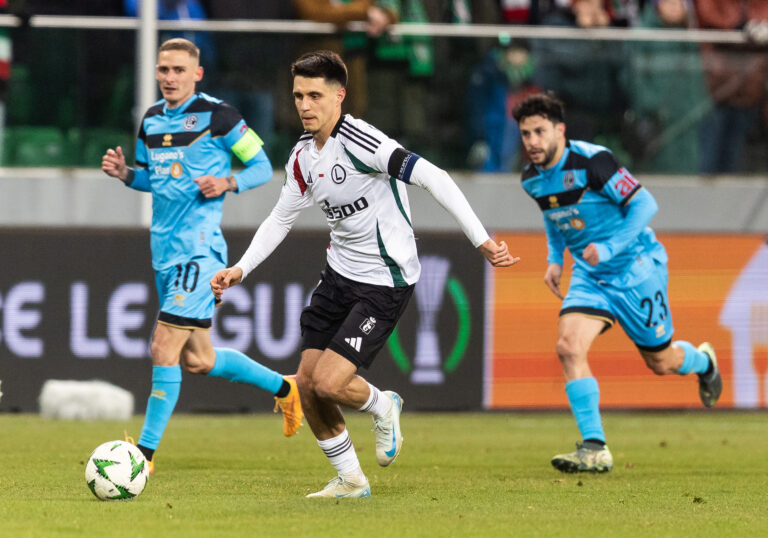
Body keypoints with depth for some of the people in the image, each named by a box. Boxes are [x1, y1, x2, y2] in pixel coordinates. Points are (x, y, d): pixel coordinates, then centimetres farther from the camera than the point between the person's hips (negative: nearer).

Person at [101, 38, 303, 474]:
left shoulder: (216, 116, -7)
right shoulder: (152, 119, 12)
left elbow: (262, 166, -2)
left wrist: (228, 183, -20)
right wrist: (125, 173, 4)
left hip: (199, 247, -8)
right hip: (165, 250, 8)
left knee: (164, 348, -14)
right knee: (198, 360, 14)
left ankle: (146, 452, -9)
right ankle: (284, 388, 35)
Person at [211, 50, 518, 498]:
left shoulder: (358, 141, -22)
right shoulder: (303, 157, 4)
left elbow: (434, 179, -27)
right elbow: (280, 220, 19)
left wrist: (482, 241, -32)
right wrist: (241, 269, 7)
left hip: (385, 283, -8)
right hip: (340, 275, 8)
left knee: (329, 383, -16)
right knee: (307, 384, 4)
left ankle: (384, 408, 17)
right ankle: (350, 479, 22)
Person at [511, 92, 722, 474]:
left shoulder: (591, 162, -23)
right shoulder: (533, 178, -1)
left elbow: (644, 204, -20)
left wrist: (609, 248, -28)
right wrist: (555, 259, 6)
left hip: (635, 268, -5)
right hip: (589, 274, 5)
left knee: (661, 362, 6)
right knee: (569, 346, -18)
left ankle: (702, 362, 45)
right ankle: (595, 449, -17)